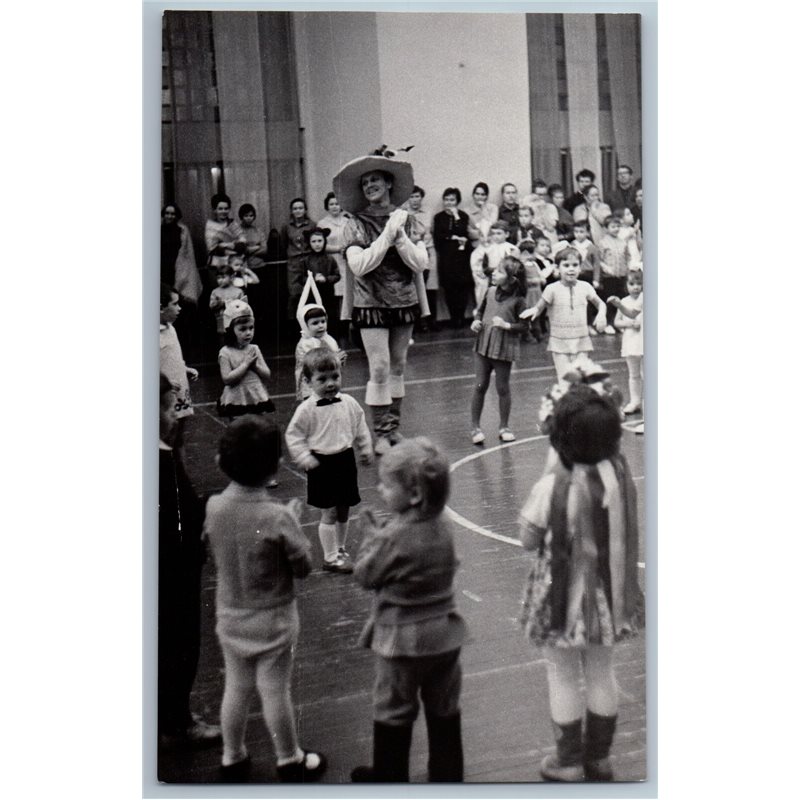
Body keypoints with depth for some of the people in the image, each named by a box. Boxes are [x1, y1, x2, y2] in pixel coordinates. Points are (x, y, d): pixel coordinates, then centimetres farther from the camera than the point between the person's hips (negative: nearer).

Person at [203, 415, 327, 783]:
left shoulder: (214, 507, -13)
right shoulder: (276, 519, -27)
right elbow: (303, 566, -15)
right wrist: (293, 521, -4)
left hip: (231, 618, 4)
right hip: (273, 620, -4)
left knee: (236, 688, 19)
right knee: (275, 691, 11)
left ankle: (232, 759, 35)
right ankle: (289, 761, 30)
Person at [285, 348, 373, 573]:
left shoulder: (349, 403, 1)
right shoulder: (307, 409, -12)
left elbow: (360, 426, 15)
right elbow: (293, 435, -7)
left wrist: (365, 449, 12)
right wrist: (304, 458, -14)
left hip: (346, 460, 5)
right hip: (322, 464, -5)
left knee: (343, 511, 15)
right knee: (329, 513, -1)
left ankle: (340, 550, 32)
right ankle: (330, 558, 9)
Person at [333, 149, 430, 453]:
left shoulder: (407, 221, 3)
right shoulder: (355, 226, -5)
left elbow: (421, 263, -4)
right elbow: (359, 265, -16)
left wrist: (399, 236, -15)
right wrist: (386, 235, -17)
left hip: (404, 302, 3)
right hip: (371, 303, -3)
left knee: (398, 366, 10)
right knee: (380, 368, -8)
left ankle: (393, 426, 21)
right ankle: (380, 432, 0)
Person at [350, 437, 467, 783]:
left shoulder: (394, 537, -25)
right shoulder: (443, 525, -5)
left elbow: (365, 575, -11)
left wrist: (371, 535, 0)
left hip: (402, 640, -6)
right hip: (444, 634, 6)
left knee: (393, 715, 14)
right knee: (445, 712, 19)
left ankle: (388, 775, 29)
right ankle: (448, 774, 31)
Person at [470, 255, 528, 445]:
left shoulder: (517, 299, -10)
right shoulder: (490, 291, 2)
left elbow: (524, 325, -9)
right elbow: (480, 310, 18)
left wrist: (506, 325, -20)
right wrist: (477, 321, -1)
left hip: (504, 348, -4)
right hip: (484, 344, 4)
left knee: (502, 388, 7)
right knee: (480, 386, 6)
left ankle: (504, 427, 21)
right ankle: (475, 427, 15)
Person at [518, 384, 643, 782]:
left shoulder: (552, 486, -26)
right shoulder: (620, 474, -12)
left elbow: (528, 540, -12)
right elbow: (622, 530, 3)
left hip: (565, 596, -4)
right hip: (607, 594, 5)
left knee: (563, 677, 14)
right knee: (601, 673, 20)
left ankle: (569, 762, 29)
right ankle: (599, 757, 36)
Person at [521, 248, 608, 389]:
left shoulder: (585, 287, 0)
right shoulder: (553, 289, -8)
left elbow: (600, 303, 13)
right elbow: (539, 307, -4)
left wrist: (601, 314, -8)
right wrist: (533, 310, -27)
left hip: (581, 341, 3)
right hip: (559, 342, -2)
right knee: (565, 382, -4)